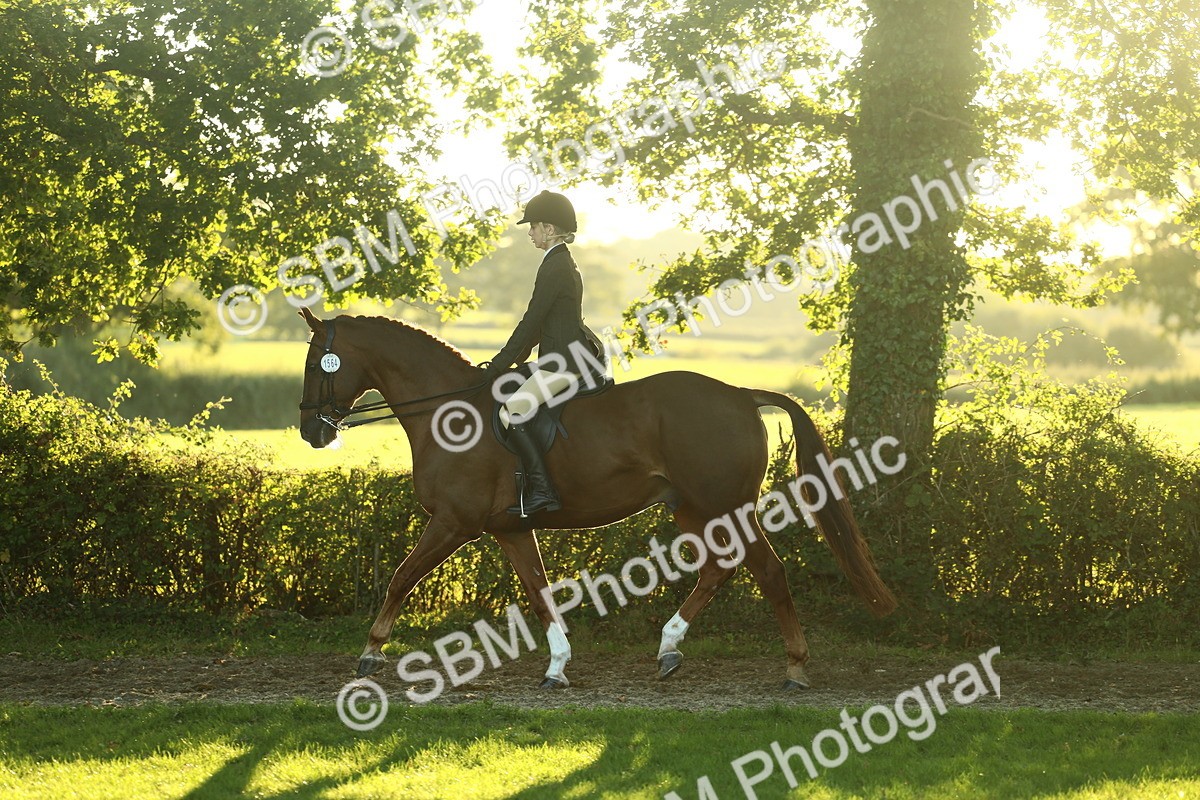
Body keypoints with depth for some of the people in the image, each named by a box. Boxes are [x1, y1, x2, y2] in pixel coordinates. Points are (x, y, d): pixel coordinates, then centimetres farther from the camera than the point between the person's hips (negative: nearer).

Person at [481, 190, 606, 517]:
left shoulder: (554, 268, -14)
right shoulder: (565, 264, 18)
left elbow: (531, 323, -15)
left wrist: (499, 366, -10)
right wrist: (512, 359, 21)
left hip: (562, 363, -11)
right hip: (573, 357, 11)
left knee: (511, 412, -19)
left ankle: (540, 491, -24)